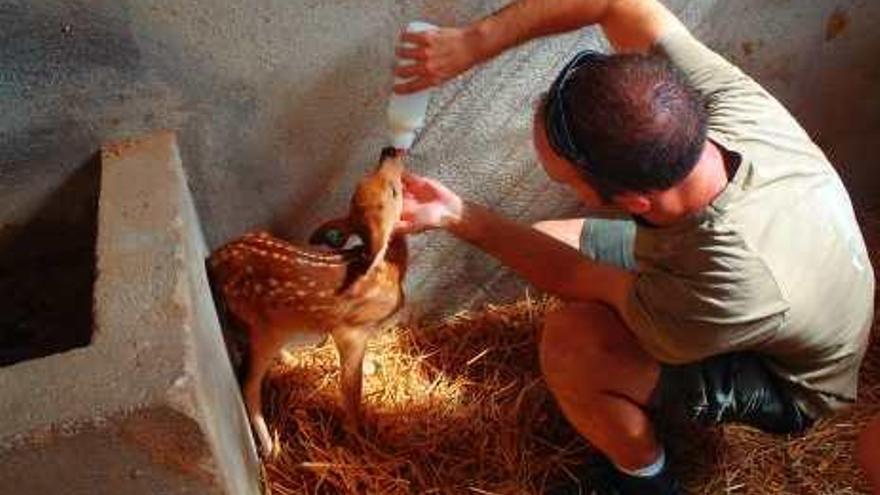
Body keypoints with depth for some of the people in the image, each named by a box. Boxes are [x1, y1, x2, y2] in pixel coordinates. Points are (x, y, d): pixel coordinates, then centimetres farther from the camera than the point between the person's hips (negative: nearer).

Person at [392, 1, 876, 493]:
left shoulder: (731, 290, -44)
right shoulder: (722, 99, -33)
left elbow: (575, 278, -26)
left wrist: (459, 218, -20)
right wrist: (475, 42, -28)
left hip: (787, 381, -6)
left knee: (569, 345, -30)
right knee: (548, 239, 2)